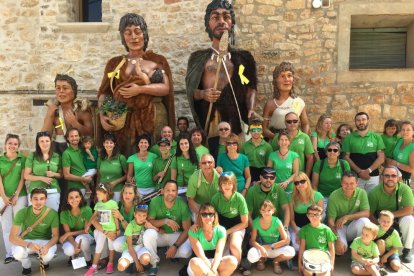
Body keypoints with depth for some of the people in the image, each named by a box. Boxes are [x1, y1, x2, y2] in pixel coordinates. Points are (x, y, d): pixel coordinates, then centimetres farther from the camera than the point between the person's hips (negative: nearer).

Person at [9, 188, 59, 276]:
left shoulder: (52, 213, -19)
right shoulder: (22, 213, -19)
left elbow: (55, 236, -13)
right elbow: (12, 237, -20)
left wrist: (47, 246, -36)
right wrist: (28, 245, -38)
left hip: (45, 241, 0)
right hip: (26, 241, 1)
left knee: (48, 255, -32)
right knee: (18, 253, -32)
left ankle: (44, 262, 10)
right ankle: (26, 266, 5)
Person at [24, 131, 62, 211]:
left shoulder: (56, 156, 5)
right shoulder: (32, 156, 0)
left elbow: (61, 174, 11)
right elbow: (26, 176, -1)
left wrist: (53, 174, -9)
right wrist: (41, 178, -13)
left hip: (53, 192, 2)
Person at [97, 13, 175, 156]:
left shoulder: (157, 60, 7)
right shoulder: (115, 63, 11)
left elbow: (166, 88, -3)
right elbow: (103, 92, 7)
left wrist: (140, 89, -15)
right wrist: (102, 115, -9)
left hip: (154, 118, -1)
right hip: (123, 119, 1)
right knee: (127, 157, 1)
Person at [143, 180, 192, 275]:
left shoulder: (182, 205, -19)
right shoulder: (155, 201, -17)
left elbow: (187, 229, -14)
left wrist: (175, 246, -24)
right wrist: (165, 221, -31)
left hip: (176, 235, 0)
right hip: (159, 234, 1)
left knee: (186, 252, -28)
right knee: (148, 233, -32)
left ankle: (172, 253, 11)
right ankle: (154, 263, -7)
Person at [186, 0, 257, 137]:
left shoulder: (244, 56, 12)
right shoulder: (197, 57, 11)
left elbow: (250, 88, 6)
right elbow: (190, 90, 9)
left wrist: (251, 110, -11)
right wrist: (202, 94, -12)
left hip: (236, 116, 0)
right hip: (208, 117, 0)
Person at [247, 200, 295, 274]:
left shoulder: (276, 222, -19)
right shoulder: (256, 222, -16)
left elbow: (286, 240, -20)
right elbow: (252, 241, -12)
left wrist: (270, 246, -21)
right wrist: (261, 248, -32)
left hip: (276, 248, 0)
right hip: (262, 247, 0)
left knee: (291, 252, -31)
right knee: (251, 256, -34)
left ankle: (276, 261, 5)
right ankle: (262, 259, 8)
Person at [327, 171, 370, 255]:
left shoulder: (362, 193, -9)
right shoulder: (334, 196, -15)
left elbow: (366, 213, -15)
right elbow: (330, 220, -16)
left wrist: (347, 217, -27)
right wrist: (337, 239, -28)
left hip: (354, 228, 2)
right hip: (339, 227, -2)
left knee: (364, 220, -30)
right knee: (339, 249, -29)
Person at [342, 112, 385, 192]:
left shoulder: (376, 137, 7)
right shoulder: (349, 138, 4)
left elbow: (381, 158, 2)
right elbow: (346, 157, 0)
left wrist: (369, 170, -11)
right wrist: (359, 171, -11)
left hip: (373, 176, 1)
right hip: (355, 176, -1)